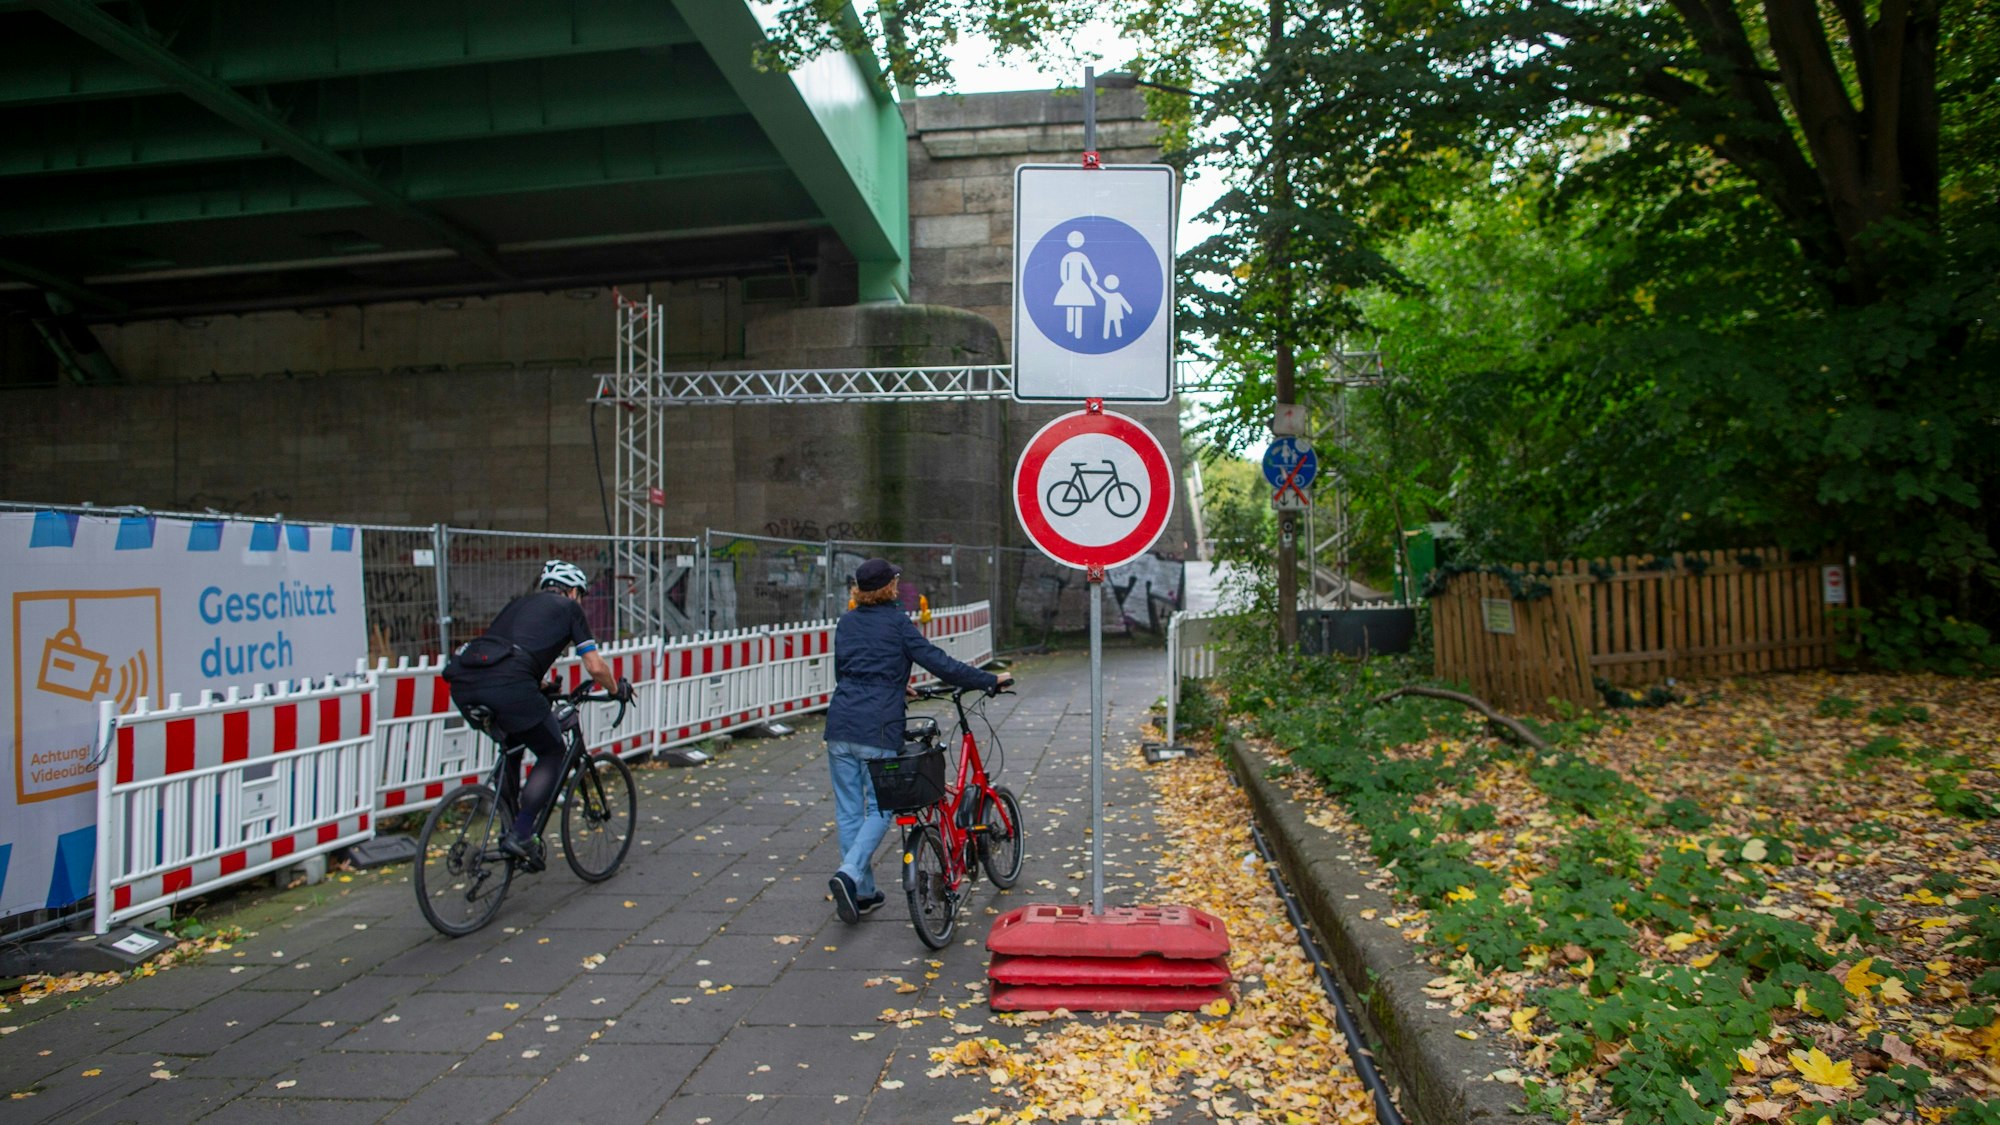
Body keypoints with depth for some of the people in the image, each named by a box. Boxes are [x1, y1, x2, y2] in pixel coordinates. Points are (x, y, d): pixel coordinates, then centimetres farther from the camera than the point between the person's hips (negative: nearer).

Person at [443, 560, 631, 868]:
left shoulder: (521, 602, 35)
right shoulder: (569, 608, 19)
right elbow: (595, 667, 16)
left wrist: (541, 689, 58)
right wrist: (617, 689, 35)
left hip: (463, 682, 7)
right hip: (508, 684, -6)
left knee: (511, 747, 31)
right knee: (553, 755, 14)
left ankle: (509, 825, 29)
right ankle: (520, 834, 2)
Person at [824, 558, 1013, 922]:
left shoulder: (846, 622, 14)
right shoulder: (896, 622, -3)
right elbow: (940, 663, -8)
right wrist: (991, 680, 0)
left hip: (840, 727, 6)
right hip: (877, 730, -5)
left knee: (849, 810, 11)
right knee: (879, 809, 6)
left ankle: (863, 893, 17)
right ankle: (849, 874, -13)